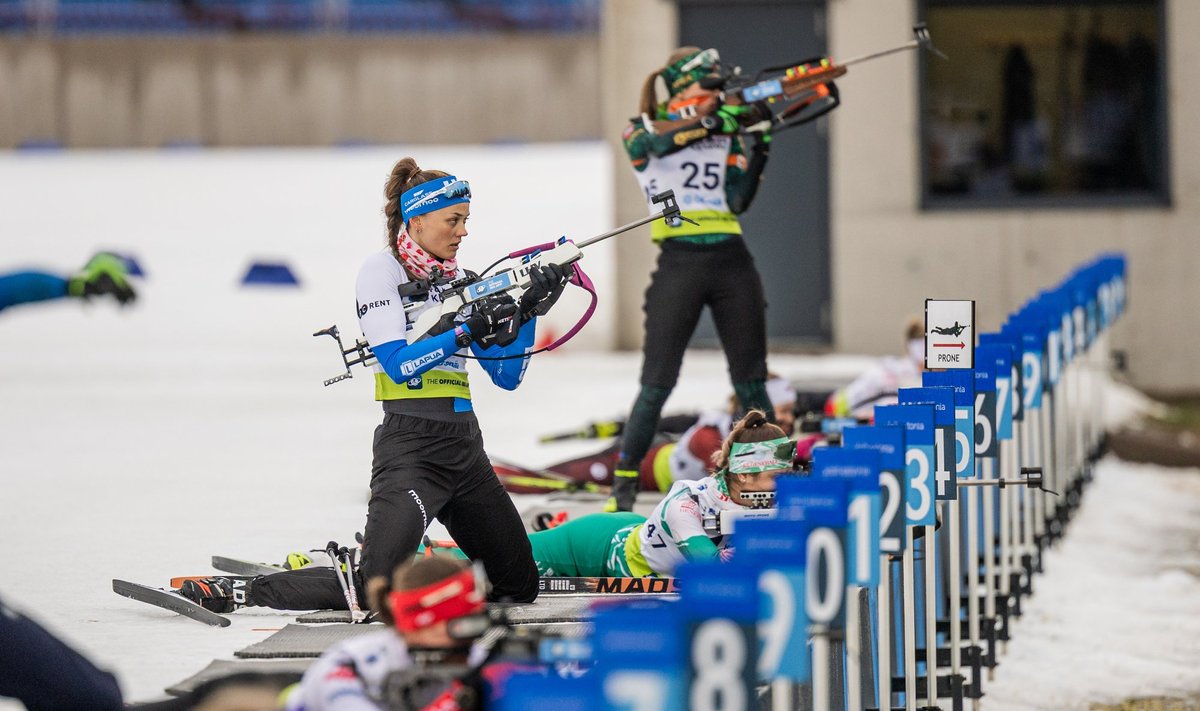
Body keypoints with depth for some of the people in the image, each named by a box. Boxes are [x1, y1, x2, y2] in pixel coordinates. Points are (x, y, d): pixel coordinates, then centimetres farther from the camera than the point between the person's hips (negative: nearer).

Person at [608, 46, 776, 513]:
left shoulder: (726, 136, 14)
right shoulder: (641, 133, 5)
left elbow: (738, 201, 4)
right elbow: (653, 138, -20)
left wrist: (759, 150, -6)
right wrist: (706, 119, -27)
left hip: (733, 264, 4)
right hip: (680, 264, -4)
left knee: (751, 382, 6)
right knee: (657, 383, -6)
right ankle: (623, 488, 0)